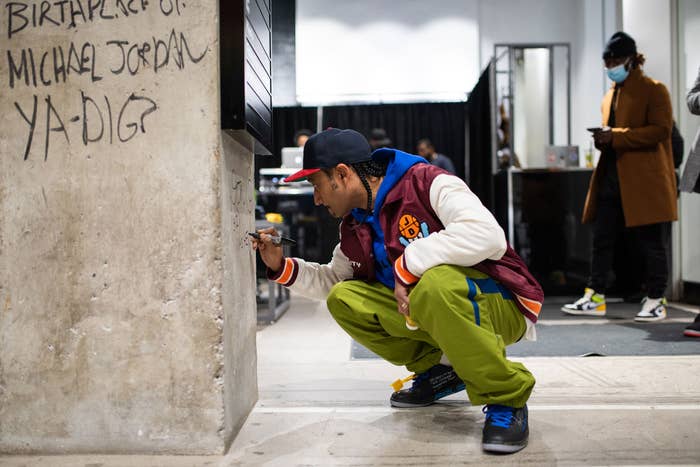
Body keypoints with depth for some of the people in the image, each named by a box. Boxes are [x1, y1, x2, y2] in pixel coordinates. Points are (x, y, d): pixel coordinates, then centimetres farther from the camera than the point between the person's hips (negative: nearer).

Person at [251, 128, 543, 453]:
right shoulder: (354, 226, 8)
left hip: (499, 304, -7)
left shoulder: (427, 183, -17)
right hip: (428, 310, 8)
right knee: (343, 299, -5)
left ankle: (507, 396, -17)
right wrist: (282, 266, 5)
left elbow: (487, 235, -33)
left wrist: (407, 264, -27)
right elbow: (332, 281, 20)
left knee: (435, 283, -38)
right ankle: (439, 370, 8)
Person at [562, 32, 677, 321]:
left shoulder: (653, 90, -3)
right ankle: (595, 297, 13)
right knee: (601, 239, 6)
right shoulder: (611, 95, 19)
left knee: (651, 242, 1)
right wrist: (603, 139, 3)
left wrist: (616, 137, -21)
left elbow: (661, 130, -14)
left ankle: (656, 301, 10)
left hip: (645, 179, -7)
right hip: (611, 178, 7)